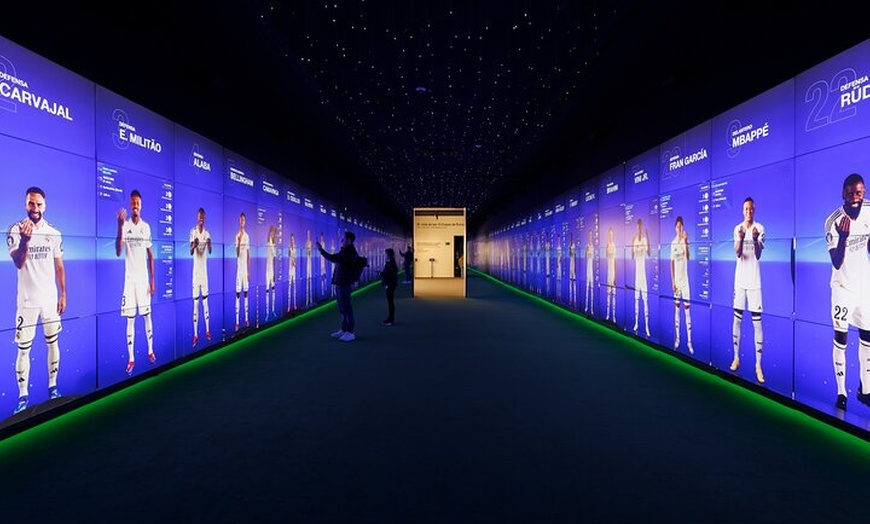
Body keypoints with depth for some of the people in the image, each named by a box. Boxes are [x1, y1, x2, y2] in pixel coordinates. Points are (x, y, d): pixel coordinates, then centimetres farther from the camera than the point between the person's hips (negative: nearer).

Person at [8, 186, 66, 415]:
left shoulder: (54, 234, 3)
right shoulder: (16, 230, -6)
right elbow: (18, 262, -20)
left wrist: (63, 295, 7)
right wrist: (25, 239, -38)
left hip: (50, 299, 3)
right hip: (27, 301, -3)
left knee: (52, 342, 10)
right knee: (24, 348, 2)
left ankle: (53, 386, 23)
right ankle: (23, 396, 11)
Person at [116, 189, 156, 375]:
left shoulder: (146, 227, 5)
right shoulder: (124, 225, -5)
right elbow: (118, 252, -17)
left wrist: (152, 279, 6)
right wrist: (120, 227, -30)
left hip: (144, 277, 2)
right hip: (130, 277, -2)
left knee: (147, 314, 10)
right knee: (130, 318, 1)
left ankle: (150, 351, 22)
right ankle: (131, 358, 8)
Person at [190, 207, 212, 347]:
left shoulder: (207, 233, 6)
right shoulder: (193, 232, -3)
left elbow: (210, 251, -6)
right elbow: (191, 252, -10)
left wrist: (209, 244, -28)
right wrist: (194, 245, -32)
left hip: (204, 271, 3)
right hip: (196, 271, -3)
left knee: (205, 300, 7)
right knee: (195, 303, -1)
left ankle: (207, 331, 14)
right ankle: (195, 334, 4)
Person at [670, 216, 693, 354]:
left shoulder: (685, 240, -7)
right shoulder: (673, 243, 7)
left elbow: (687, 257, -23)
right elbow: (672, 263, 8)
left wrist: (685, 242, -33)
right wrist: (672, 281, 3)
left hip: (684, 279, -4)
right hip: (676, 279, 4)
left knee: (687, 308, -3)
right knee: (676, 308, 9)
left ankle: (689, 341, 1)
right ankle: (677, 338, 16)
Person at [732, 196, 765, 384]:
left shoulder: (760, 228, -3)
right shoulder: (737, 229, 6)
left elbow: (758, 255, -10)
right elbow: (737, 253, -8)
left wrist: (755, 239, -29)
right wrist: (741, 238, -28)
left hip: (754, 280, -3)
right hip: (740, 280, 3)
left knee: (757, 322, -3)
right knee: (737, 319, 8)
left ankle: (758, 364, 2)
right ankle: (736, 357, 20)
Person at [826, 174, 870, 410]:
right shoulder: (833, 221, -19)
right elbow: (837, 263, -20)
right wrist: (843, 236, -34)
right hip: (843, 286, -5)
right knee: (841, 337, -1)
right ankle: (841, 391, 7)